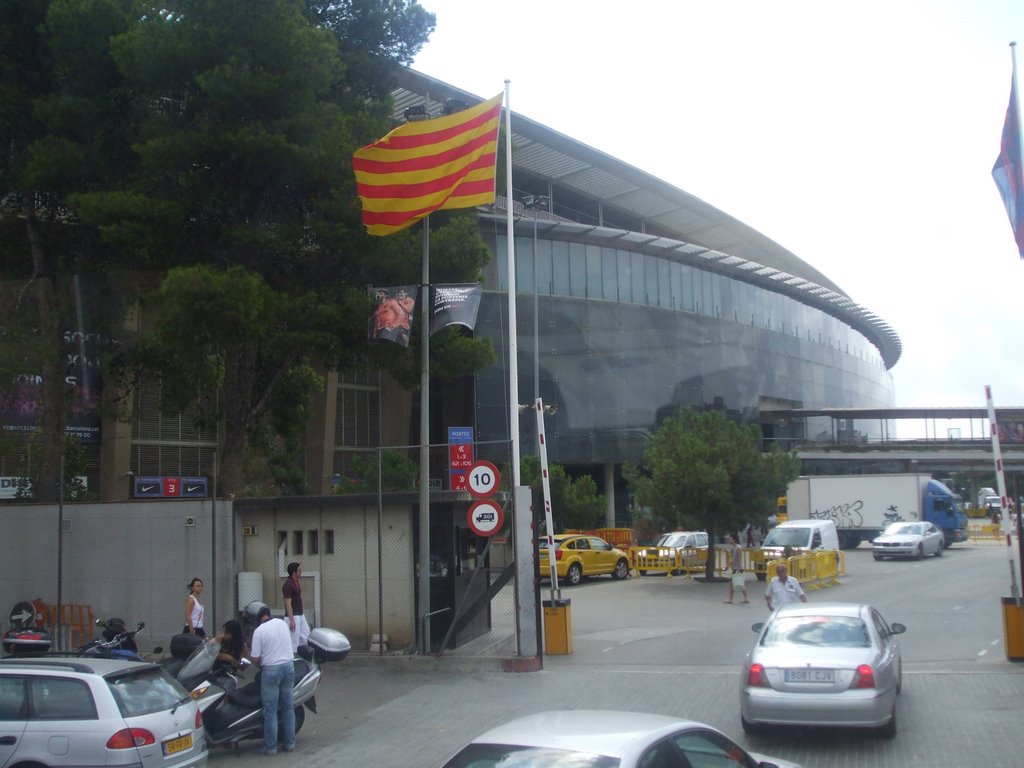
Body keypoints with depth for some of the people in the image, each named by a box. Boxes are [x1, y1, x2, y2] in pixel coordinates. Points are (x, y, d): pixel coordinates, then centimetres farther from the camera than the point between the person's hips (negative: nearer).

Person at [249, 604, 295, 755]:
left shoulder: (259, 630, -10)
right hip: (289, 665, 5)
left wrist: (259, 662, 10)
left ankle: (270, 747, 7)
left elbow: (255, 658, -10)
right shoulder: (282, 623, 6)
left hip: (271, 669, -5)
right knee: (288, 707, 13)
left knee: (271, 710, 3)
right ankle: (290, 743, 18)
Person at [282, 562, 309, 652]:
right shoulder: (288, 584, -19)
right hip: (293, 616, -10)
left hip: (300, 615, 10)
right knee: (293, 640, -4)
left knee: (305, 635, 13)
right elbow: (288, 603, -21)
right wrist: (291, 620, -22)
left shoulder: (296, 582, 10)